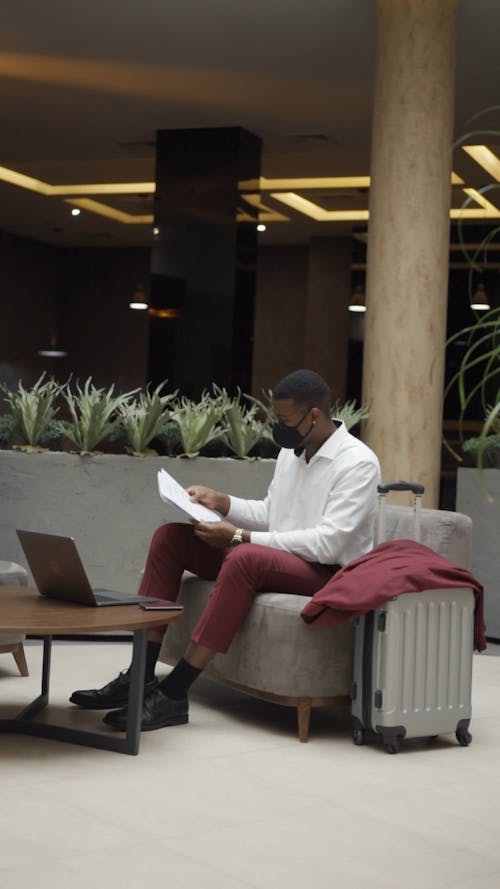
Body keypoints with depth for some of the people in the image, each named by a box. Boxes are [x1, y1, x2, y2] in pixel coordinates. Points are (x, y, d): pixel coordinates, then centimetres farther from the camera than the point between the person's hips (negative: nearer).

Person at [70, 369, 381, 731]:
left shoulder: (358, 463, -15)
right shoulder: (292, 451, 11)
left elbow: (327, 544, -23)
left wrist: (239, 536, -24)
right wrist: (221, 502, 2)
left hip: (328, 573, -9)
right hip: (276, 561, 9)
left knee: (244, 557, -38)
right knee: (170, 536, -4)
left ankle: (173, 693, -34)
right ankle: (140, 675, -11)